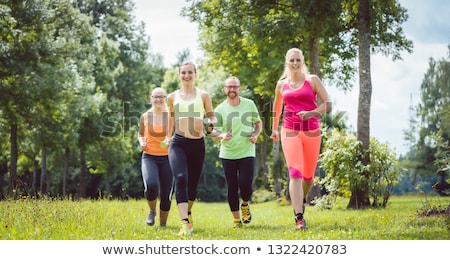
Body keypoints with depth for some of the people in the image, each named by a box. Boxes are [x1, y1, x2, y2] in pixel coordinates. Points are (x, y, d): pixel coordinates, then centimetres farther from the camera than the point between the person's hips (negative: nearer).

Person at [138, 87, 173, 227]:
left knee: (166, 194, 2)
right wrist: (142, 142, -1)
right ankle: (152, 211, 6)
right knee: (151, 185, -25)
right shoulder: (145, 117, 3)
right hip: (149, 157, 0)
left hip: (167, 158, 0)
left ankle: (163, 224, 22)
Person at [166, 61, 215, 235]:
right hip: (178, 143, -1)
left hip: (197, 144, 1)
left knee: (193, 183, 11)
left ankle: (188, 211, 43)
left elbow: (211, 118, 10)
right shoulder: (172, 97, 9)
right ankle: (185, 223, -28)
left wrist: (209, 123, -12)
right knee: (181, 179, -23)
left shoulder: (203, 96, 6)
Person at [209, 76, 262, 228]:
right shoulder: (220, 110, -3)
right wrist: (222, 136, -24)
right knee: (232, 187, 4)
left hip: (246, 152, 0)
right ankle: (236, 218, 20)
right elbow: (212, 131, -2)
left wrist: (255, 134, -5)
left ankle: (245, 204, 22)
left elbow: (258, 122, 15)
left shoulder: (249, 104, 2)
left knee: (245, 185, -12)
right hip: (228, 154, 0)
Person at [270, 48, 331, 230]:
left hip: (311, 131, 0)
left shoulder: (313, 80, 3)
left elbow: (327, 104, -1)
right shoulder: (281, 84, 10)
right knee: (295, 173, -15)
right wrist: (274, 129, 31)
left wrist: (311, 113, -18)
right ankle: (299, 218, -20)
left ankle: (302, 200, 43)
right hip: (290, 132, 0)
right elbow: (277, 107, 27)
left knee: (308, 175, 9)